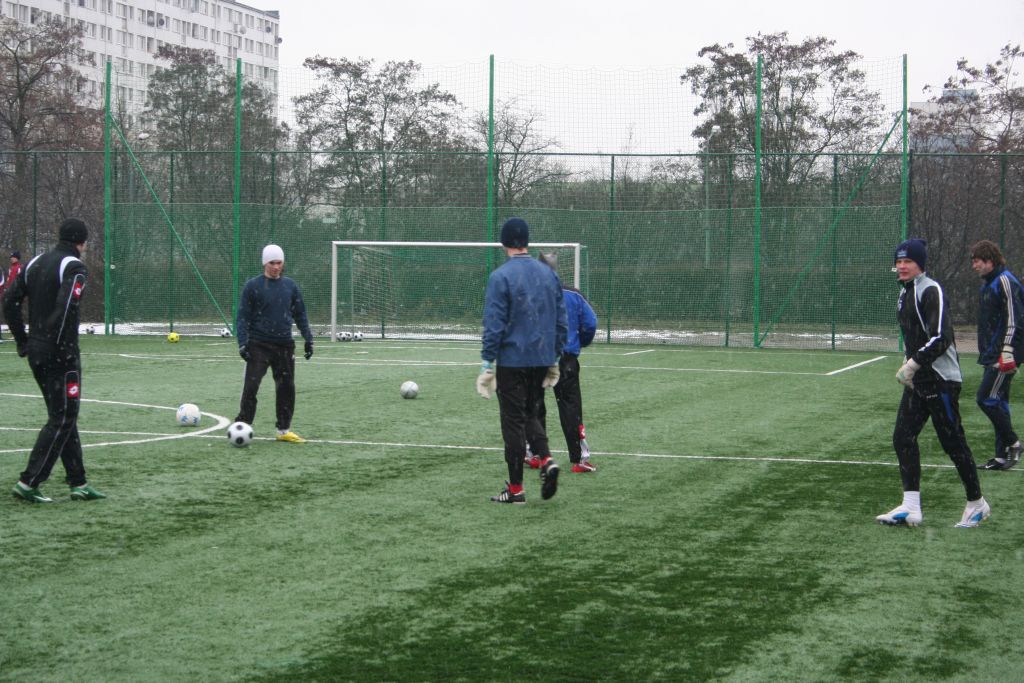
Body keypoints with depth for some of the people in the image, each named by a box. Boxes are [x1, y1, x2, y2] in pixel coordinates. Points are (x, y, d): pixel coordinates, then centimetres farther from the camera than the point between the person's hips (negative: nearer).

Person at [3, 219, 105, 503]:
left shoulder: (36, 263, 13)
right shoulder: (74, 267, -10)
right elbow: (66, 306, -24)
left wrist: (23, 341, 12)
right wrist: (62, 346, -17)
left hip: (35, 352, 8)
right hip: (61, 355, -8)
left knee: (63, 416, 14)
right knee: (62, 418, -1)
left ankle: (78, 483, 16)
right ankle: (28, 483, -7)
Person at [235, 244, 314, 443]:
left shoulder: (290, 286, 8)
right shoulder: (253, 286, -3)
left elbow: (300, 314, 14)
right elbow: (243, 317, -4)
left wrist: (308, 339, 9)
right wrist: (243, 342, -12)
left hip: (284, 345, 4)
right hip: (258, 345, -4)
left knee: (287, 387, 5)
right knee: (251, 386, -9)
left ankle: (284, 430, 16)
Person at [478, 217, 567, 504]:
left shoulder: (501, 276, -10)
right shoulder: (548, 274, 7)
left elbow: (494, 324, -13)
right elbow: (561, 321, 11)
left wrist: (488, 362, -8)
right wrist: (555, 358, 18)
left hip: (512, 360, -5)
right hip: (543, 360, 5)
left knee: (513, 421, 2)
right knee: (532, 414, 20)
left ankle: (516, 489, 6)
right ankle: (546, 460, -4)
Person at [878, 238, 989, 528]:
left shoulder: (931, 291, -13)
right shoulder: (905, 293, 15)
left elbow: (941, 338, -21)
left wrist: (913, 363, -20)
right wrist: (910, 368, 14)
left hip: (941, 380, -9)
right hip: (918, 381, 9)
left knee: (953, 443, -4)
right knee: (903, 438, 2)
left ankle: (977, 503, 10)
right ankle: (911, 508, 3)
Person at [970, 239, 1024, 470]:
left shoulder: (1005, 282, -13)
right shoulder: (988, 284, 18)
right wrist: (985, 352, 23)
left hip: (1004, 356, -10)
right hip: (991, 355, 10)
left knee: (986, 398, -12)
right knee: (998, 402, 9)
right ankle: (1003, 455, 12)